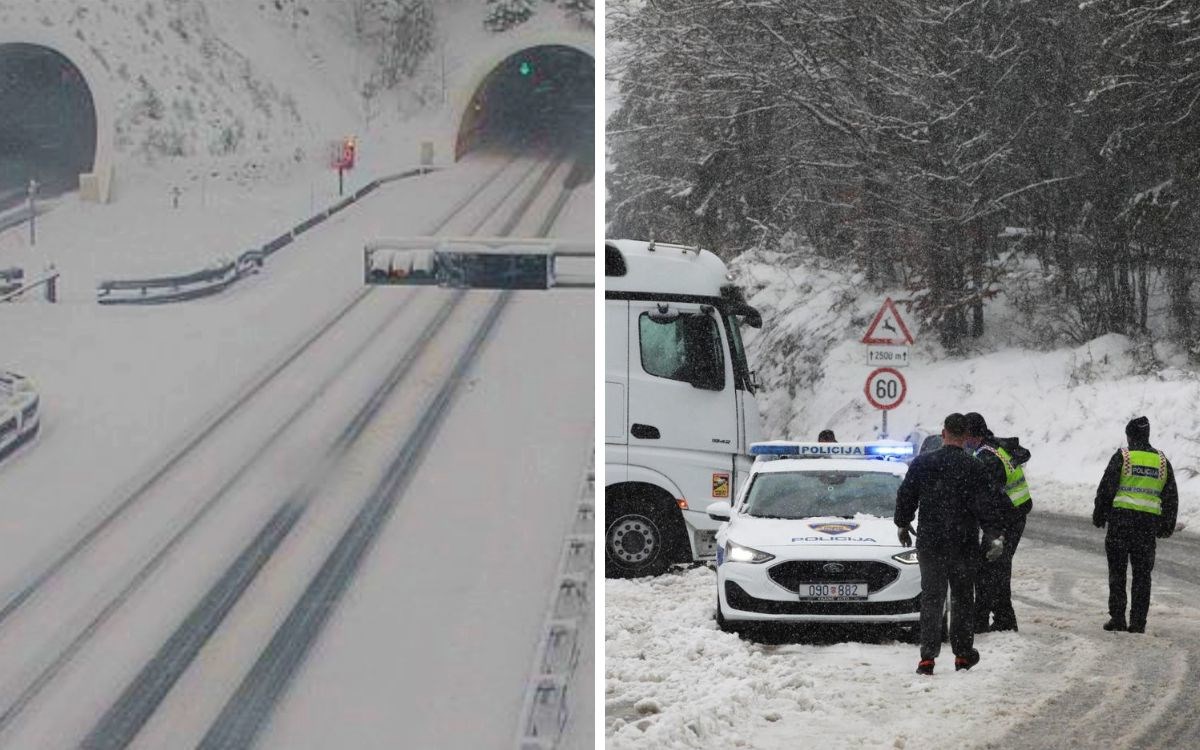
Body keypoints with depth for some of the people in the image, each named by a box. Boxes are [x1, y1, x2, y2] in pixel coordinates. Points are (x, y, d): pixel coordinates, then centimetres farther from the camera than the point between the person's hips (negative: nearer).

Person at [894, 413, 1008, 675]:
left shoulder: (921, 463, -2)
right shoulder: (973, 468, -8)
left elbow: (905, 496, 6)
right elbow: (987, 505, -11)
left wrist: (903, 525, 21)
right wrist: (995, 536, -8)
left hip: (929, 543, 1)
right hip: (964, 545, -1)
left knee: (931, 599, 4)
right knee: (962, 599, 13)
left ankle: (927, 657, -7)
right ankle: (963, 654, 19)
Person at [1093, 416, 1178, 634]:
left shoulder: (1122, 457, -3)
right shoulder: (1162, 461, 8)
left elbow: (1105, 489, -3)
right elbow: (1171, 497, 12)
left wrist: (1099, 516, 9)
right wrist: (1167, 526, 20)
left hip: (1121, 519, -3)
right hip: (1149, 523, 3)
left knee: (1117, 571, 5)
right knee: (1142, 573, 7)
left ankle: (1117, 618, 1)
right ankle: (1138, 622, 3)